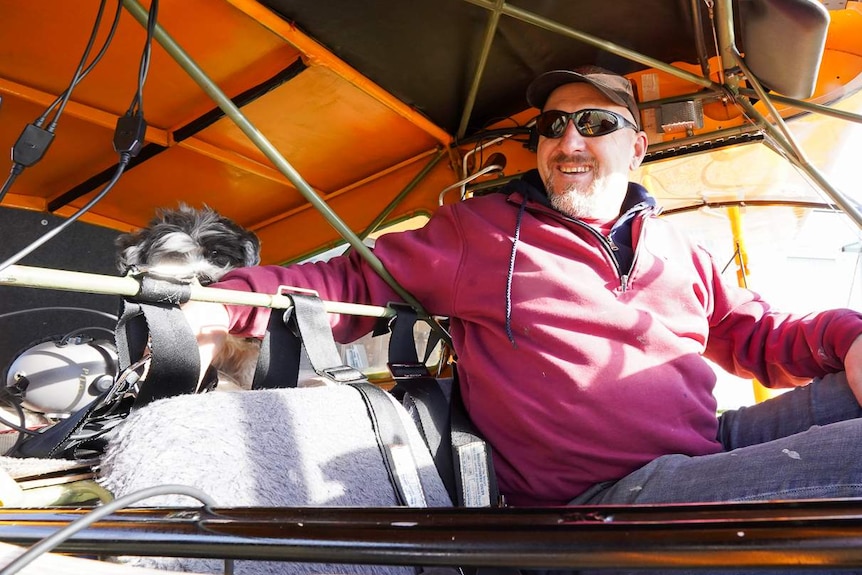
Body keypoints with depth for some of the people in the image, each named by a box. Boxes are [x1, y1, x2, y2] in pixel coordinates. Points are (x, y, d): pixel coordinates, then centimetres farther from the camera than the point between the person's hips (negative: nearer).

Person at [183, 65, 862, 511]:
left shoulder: (678, 249, 20)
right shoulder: (475, 230, 6)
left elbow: (757, 334, 23)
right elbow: (354, 280, 5)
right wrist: (234, 303, -10)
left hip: (722, 442, 7)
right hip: (610, 493, -7)